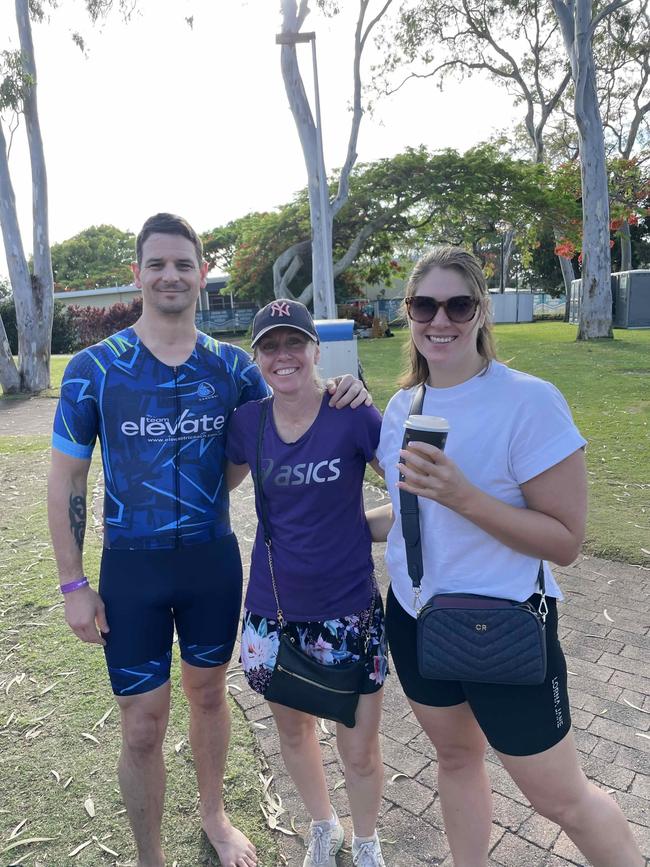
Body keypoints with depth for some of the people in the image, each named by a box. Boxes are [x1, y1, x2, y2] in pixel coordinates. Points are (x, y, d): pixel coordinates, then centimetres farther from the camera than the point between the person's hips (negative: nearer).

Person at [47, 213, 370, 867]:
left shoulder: (231, 365, -3)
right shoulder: (94, 368, -9)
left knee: (208, 694, 21)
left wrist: (341, 397, -15)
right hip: (131, 567, -2)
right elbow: (65, 480, -3)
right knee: (143, 729, 9)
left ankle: (213, 814, 49)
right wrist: (73, 585, -5)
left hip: (213, 560, 2)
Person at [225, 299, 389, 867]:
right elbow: (222, 481, 14)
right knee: (293, 730, 23)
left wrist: (359, 521, -13)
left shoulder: (352, 414, -14)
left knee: (359, 749, 10)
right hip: (273, 608, 4)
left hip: (347, 608, -3)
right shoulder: (248, 421, -4)